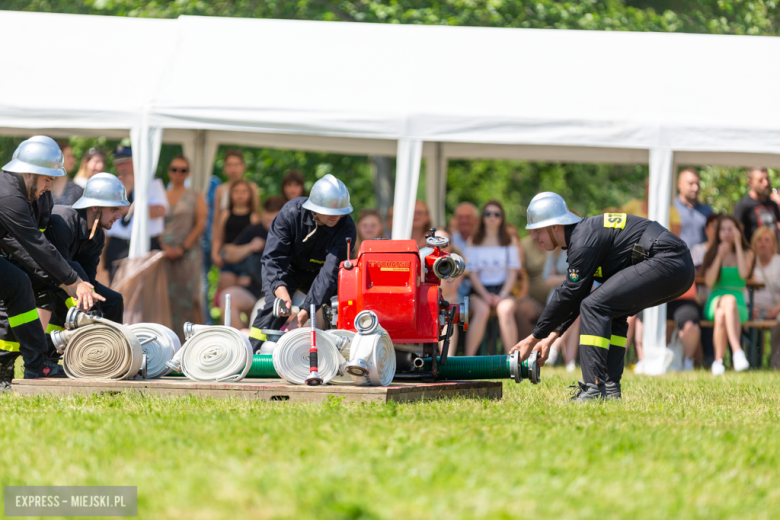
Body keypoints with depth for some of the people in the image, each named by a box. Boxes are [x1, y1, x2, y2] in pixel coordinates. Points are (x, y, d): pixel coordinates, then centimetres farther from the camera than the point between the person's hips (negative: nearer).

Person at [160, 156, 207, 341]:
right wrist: (164, 247, -7)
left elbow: (200, 224, -1)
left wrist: (182, 248, -9)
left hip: (187, 254, -3)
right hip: (164, 254, 3)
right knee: (168, 299, 0)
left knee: (190, 298, -11)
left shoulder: (196, 196, 7)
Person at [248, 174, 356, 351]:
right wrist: (281, 289, -51)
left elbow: (330, 272, -35)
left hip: (317, 271, 2)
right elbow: (273, 257, -30)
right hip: (288, 268, -2)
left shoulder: (346, 226, -29)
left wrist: (304, 313, -44)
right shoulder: (291, 212, -30)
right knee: (275, 306, -27)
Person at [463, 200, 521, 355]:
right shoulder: (473, 242, 11)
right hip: (480, 290, 0)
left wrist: (502, 295, -10)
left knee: (505, 310, -35)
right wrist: (485, 295, -10)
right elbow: (472, 273, 5)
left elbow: (513, 272, 6)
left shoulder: (510, 241, 13)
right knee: (482, 310, -35)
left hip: (503, 290, 0)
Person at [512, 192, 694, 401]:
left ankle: (594, 389, -17)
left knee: (595, 306, -13)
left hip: (667, 264, -11)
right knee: (610, 311, 19)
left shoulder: (584, 242, -13)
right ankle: (610, 389, 14)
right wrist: (551, 336, 17)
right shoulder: (583, 232, 18)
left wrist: (534, 338, -4)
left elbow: (568, 295, -11)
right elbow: (576, 296, 22)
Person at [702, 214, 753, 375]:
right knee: (729, 300, -39)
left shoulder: (747, 253, 12)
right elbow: (709, 281, -2)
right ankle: (737, 351, -51)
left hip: (739, 306, 0)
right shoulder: (712, 253, 13)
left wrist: (737, 244, -6)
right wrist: (719, 256, -10)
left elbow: (744, 274, -11)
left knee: (722, 314, -38)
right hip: (715, 303, 0)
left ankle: (718, 360, -42)